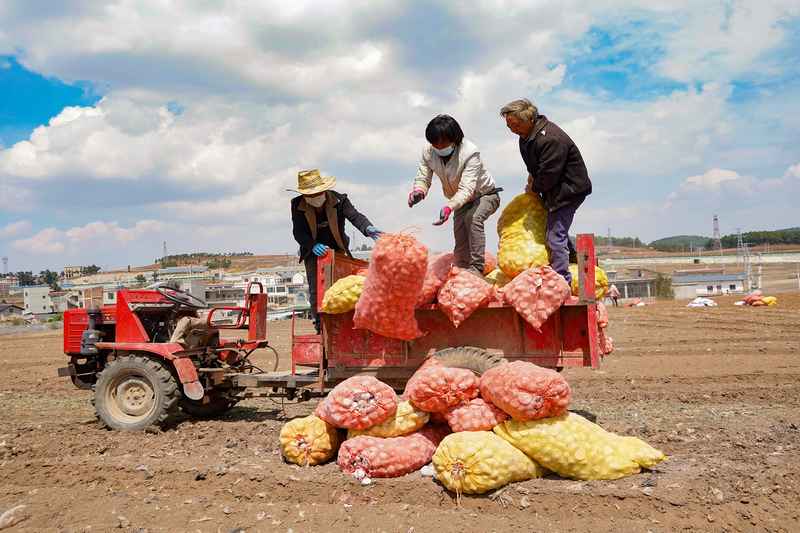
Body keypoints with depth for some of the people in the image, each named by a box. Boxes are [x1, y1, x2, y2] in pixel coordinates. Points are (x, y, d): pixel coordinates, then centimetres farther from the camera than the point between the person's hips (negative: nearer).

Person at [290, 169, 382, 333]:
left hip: (337, 250, 0)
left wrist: (368, 229, -48)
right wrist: (313, 245, -33)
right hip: (314, 252, 0)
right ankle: (320, 324, 5)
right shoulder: (298, 205, -12)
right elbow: (298, 232, -14)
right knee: (315, 290, -5)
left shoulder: (339, 199, -16)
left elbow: (355, 216, -27)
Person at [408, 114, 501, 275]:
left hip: (485, 194, -5)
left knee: (473, 218, -33)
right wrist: (418, 191, -40)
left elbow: (467, 188, -41)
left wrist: (449, 206, -59)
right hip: (462, 200, 5)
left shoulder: (470, 152, -34)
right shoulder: (428, 151, -19)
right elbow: (423, 178, -15)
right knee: (460, 242, 1)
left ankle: (477, 269, -30)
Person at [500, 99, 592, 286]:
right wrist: (532, 177, 7)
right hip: (555, 190, 10)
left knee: (555, 237, -11)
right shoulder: (527, 135, 4)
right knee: (558, 230, 22)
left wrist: (534, 188, -9)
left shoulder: (550, 139, -28)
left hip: (568, 190, -10)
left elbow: (549, 174, -25)